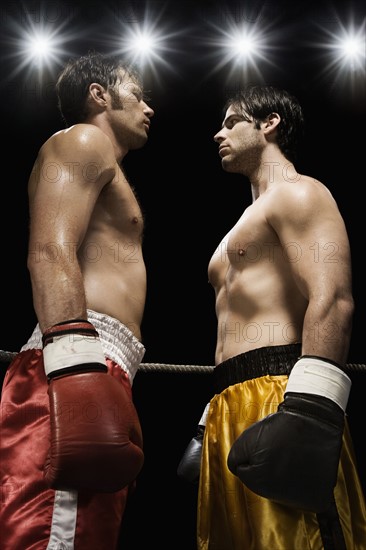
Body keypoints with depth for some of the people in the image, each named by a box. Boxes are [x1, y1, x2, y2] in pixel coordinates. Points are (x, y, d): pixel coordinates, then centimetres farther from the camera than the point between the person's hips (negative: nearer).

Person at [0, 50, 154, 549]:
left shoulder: (104, 167, 35)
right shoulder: (83, 141, 7)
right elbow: (50, 251, -11)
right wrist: (72, 350, -26)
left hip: (99, 365, 10)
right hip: (79, 359, -10)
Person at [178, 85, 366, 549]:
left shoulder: (298, 193, 1)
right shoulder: (248, 224, 30)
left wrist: (311, 408, -27)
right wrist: (208, 424, 23)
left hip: (277, 398, -10)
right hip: (230, 409, 10)